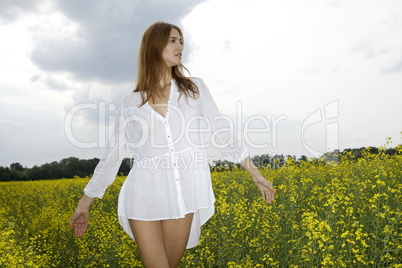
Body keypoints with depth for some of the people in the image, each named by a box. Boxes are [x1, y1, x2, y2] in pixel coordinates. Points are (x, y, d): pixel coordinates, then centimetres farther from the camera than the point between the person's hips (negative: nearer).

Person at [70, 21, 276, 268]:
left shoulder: (195, 88, 10)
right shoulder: (130, 103, 8)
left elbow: (221, 132, 9)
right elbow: (112, 154, 11)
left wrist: (255, 174, 6)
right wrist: (84, 204, 13)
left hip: (182, 195, 1)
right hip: (144, 197, 0)